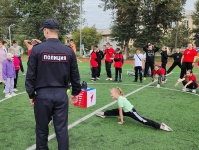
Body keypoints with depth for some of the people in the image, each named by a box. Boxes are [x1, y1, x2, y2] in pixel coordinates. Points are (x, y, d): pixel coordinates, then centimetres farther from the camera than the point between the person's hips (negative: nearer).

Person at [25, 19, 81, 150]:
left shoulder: (37, 49, -8)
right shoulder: (69, 51, -1)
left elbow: (31, 75, -5)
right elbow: (75, 75, 5)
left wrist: (31, 94, 7)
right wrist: (75, 92, 17)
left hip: (42, 95, -1)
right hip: (61, 95, 2)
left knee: (42, 129, 15)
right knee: (62, 129, 10)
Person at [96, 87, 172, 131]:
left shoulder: (120, 99, -22)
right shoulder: (120, 97, 6)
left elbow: (120, 111, -16)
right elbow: (120, 110, 17)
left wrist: (121, 121, -9)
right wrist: (121, 116, 24)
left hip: (131, 112, -10)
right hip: (126, 111, 10)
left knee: (143, 121, -20)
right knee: (114, 111, 15)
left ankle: (161, 126, -25)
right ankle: (104, 114, 36)